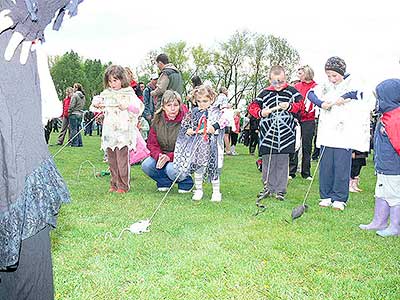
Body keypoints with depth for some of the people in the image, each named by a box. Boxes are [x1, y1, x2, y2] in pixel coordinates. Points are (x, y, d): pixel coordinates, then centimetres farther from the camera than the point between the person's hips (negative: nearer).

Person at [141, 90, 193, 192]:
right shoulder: (157, 120, -1)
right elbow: (151, 143, 1)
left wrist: (169, 156, -27)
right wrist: (158, 155, -20)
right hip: (162, 155, 5)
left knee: (171, 169, -34)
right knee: (146, 165, -20)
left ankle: (186, 182, 1)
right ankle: (164, 182, 8)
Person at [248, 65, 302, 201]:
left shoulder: (291, 91, 2)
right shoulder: (265, 93, 6)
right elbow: (252, 107, 7)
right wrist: (261, 112, -12)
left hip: (285, 134, -1)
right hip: (268, 133, 1)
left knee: (283, 162, 5)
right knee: (267, 161, 7)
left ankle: (280, 190, 15)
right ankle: (268, 187, 21)